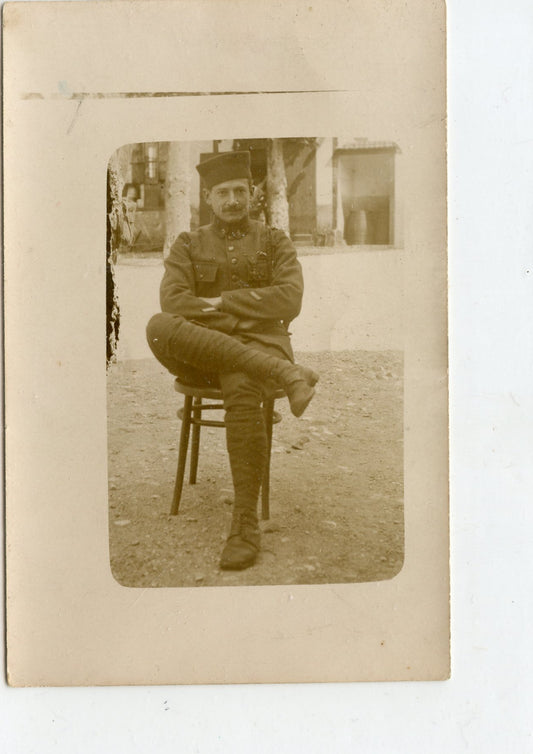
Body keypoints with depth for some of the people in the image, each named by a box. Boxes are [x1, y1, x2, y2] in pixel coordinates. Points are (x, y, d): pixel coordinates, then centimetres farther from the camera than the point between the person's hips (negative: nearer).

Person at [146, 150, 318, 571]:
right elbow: (172, 301, -3)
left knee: (242, 392, -38)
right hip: (200, 358, 2)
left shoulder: (275, 243, 13)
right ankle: (285, 373, -33)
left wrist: (222, 301, -7)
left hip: (258, 347, -1)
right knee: (159, 328, -33)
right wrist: (248, 308, -10)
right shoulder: (189, 246, 15)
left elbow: (290, 301, -4)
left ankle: (246, 525, -29)